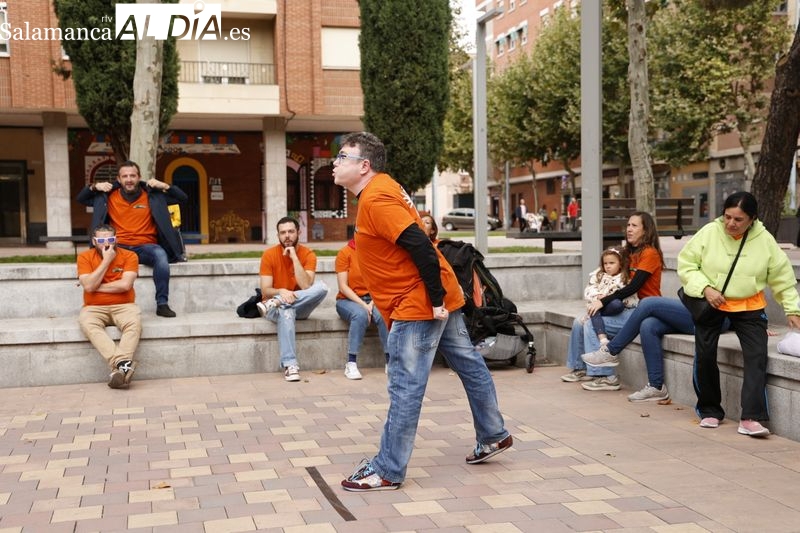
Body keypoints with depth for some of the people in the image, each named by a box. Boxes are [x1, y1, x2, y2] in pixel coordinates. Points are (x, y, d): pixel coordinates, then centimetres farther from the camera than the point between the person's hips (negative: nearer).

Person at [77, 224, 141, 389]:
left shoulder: (129, 256, 0)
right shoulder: (85, 257, 2)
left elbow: (125, 284, -14)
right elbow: (88, 286, -13)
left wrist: (96, 287, -9)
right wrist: (106, 261, -12)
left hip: (123, 306, 0)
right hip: (94, 308, 0)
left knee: (134, 322, -33)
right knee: (87, 323, -33)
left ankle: (118, 366, -45)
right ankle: (123, 363, -46)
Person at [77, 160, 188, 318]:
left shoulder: (152, 195, 8)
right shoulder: (109, 196, 11)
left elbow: (183, 198, 9)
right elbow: (81, 199, 19)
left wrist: (164, 186, -6)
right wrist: (94, 187, 1)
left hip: (145, 247, -1)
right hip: (119, 247, 1)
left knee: (160, 255, -35)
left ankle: (162, 304, -30)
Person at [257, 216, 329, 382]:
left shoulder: (308, 254, -6)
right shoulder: (269, 255, -6)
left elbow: (306, 286, -20)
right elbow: (265, 290, -11)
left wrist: (294, 257, -22)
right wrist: (281, 292, -33)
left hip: (300, 306, 2)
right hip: (276, 308, -2)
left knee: (322, 286, -27)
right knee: (286, 311, -40)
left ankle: (276, 303, -31)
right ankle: (290, 364, -42)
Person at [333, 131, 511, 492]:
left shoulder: (376, 199, -19)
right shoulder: (380, 189, 12)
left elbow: (421, 247, -26)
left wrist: (436, 299, -22)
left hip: (417, 304, -11)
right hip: (434, 299, 11)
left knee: (405, 389, -4)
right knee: (469, 365, 20)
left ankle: (388, 471, 4)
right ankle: (494, 436, 35)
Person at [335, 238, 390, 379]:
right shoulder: (345, 253, -6)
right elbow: (343, 286, -11)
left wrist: (372, 303, -19)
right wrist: (362, 305, -20)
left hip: (373, 300, 2)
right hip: (348, 300, -2)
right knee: (360, 314, -36)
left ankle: (391, 361, -27)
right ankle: (351, 364, -34)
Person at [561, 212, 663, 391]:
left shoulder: (650, 253, -11)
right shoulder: (630, 253, 15)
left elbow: (634, 286, -20)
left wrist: (603, 301, -22)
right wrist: (600, 300, -6)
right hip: (629, 307, 8)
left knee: (593, 324, -21)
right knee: (580, 321, 1)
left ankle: (605, 376, -16)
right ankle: (579, 368, 16)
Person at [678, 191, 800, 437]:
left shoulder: (765, 240, -6)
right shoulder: (709, 233, -10)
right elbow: (686, 264, -6)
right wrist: (705, 289, -18)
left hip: (749, 307, 0)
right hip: (710, 304, 0)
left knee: (756, 355, -14)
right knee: (704, 355, -3)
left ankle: (751, 418, -15)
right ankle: (710, 410, 16)